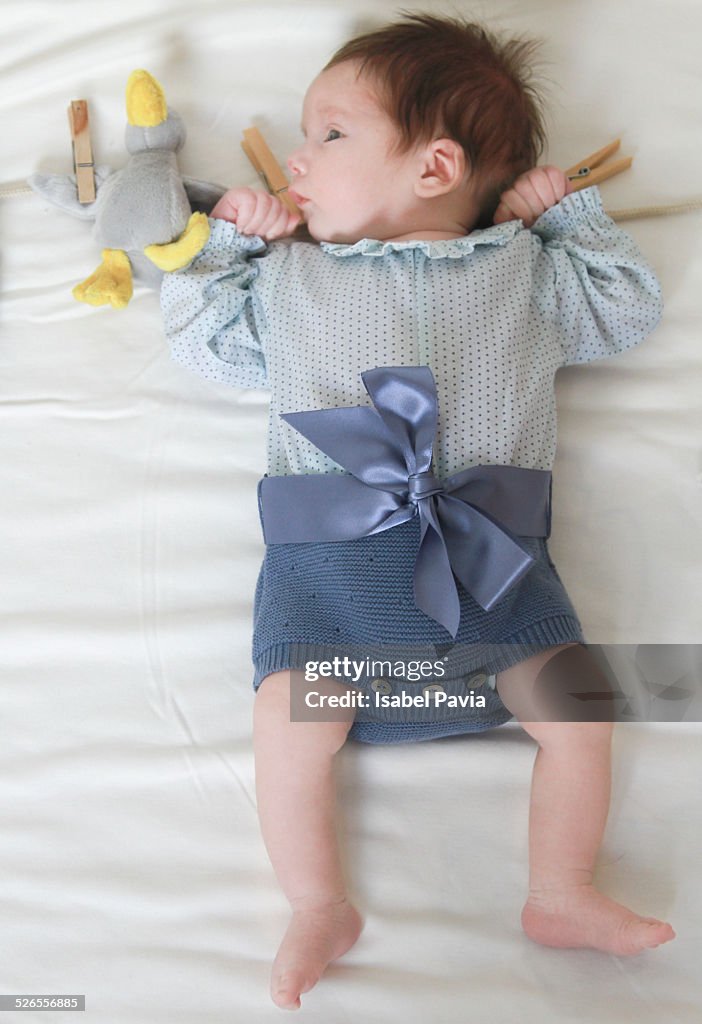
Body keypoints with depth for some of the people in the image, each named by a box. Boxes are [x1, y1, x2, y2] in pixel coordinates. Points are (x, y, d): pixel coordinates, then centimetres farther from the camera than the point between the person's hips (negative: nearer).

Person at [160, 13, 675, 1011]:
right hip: (328, 549, 0)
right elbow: (199, 339, 29)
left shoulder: (525, 268, 17)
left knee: (577, 704, -9)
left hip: (491, 545, 1)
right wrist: (226, 238, 21)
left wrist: (567, 207, 22)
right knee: (291, 718, -18)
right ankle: (320, 906, 6)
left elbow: (631, 306, 26)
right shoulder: (285, 276, 20)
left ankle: (561, 895, 13)